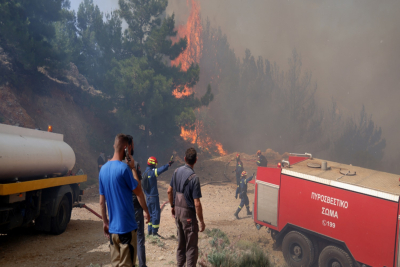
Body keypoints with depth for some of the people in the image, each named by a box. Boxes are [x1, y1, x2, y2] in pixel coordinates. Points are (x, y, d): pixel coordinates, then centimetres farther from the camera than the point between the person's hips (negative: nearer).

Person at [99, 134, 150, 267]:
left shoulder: (103, 169, 6)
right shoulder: (124, 168, -16)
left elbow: (102, 201, 11)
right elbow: (138, 192, -7)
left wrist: (105, 222, 18)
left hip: (112, 228, 7)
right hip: (127, 227, -7)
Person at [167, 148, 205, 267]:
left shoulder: (177, 171, -1)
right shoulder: (194, 178, -21)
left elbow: (169, 191, 9)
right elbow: (197, 203, -21)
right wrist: (201, 221, -11)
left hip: (177, 210, 7)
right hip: (188, 213, -7)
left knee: (181, 241, 21)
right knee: (191, 246, 5)